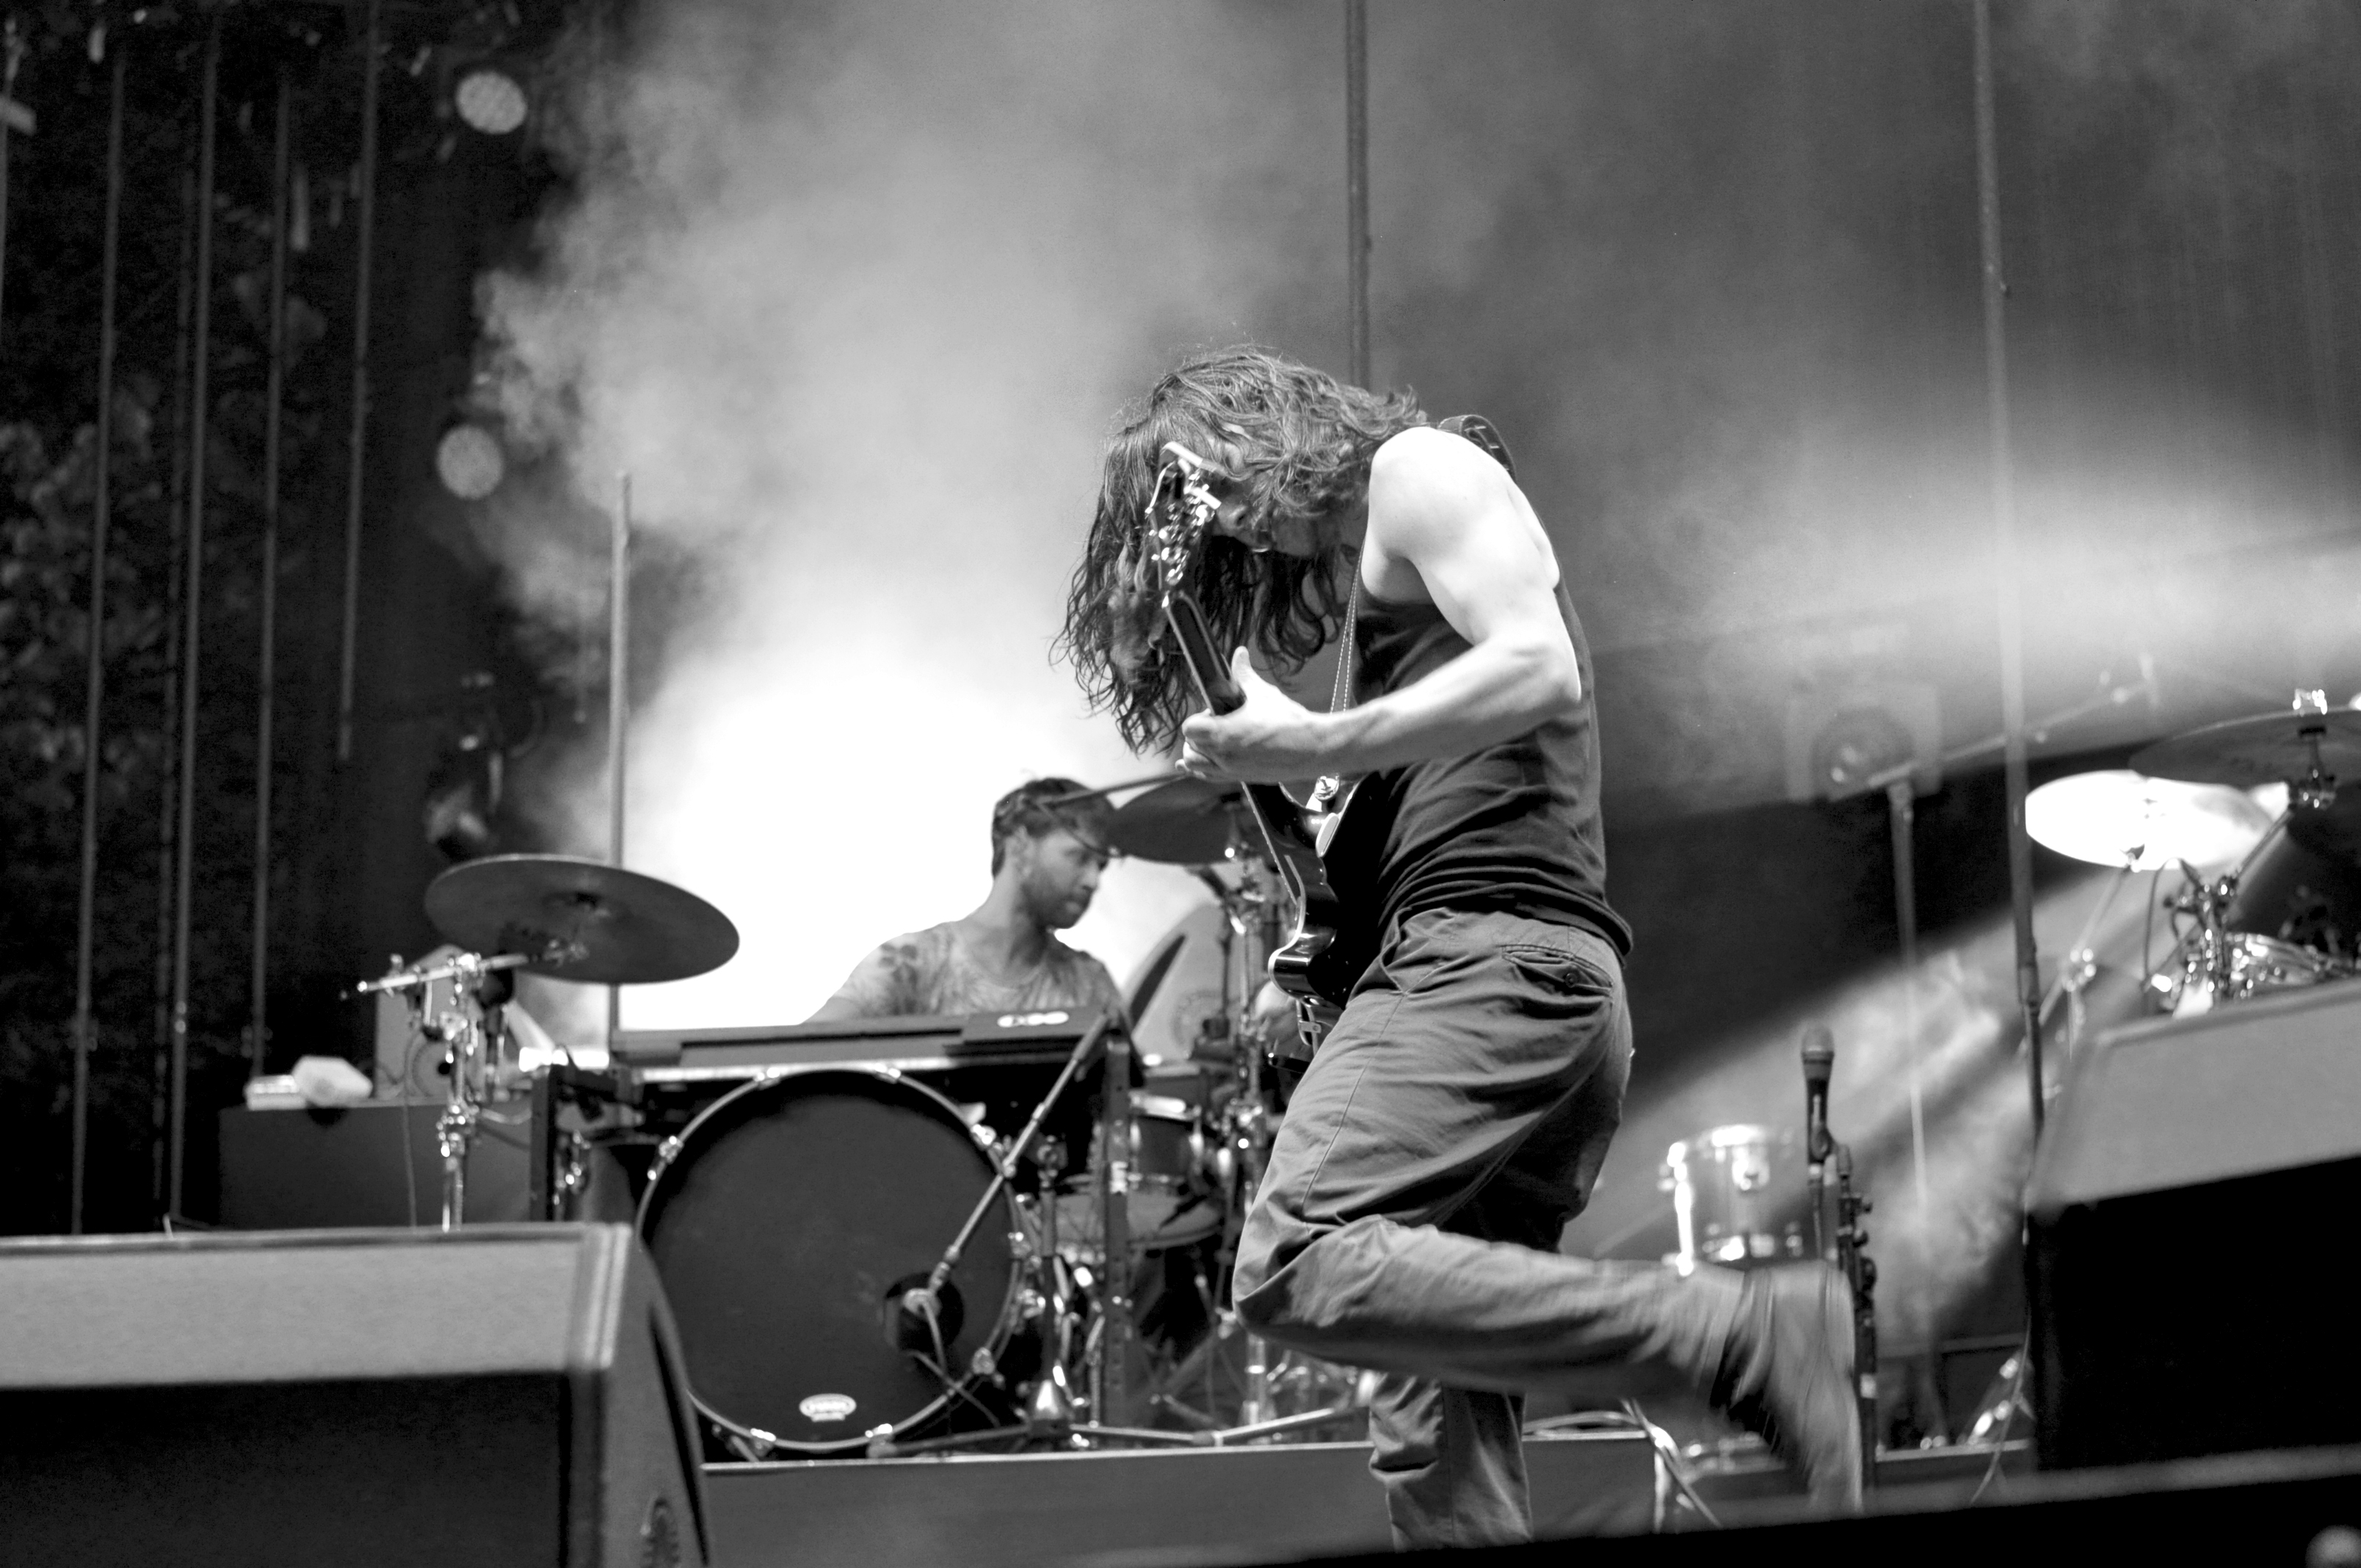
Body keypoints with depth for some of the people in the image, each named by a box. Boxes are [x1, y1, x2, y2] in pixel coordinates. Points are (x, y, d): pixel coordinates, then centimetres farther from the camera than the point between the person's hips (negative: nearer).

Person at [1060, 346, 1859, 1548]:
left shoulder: (1415, 469, 8)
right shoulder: (1352, 582, 34)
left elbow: (1541, 672, -10)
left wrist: (1309, 748, -12)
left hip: (1491, 949, -9)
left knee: (1297, 1269, -27)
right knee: (1434, 1445, 1)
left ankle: (1746, 1335, -28)